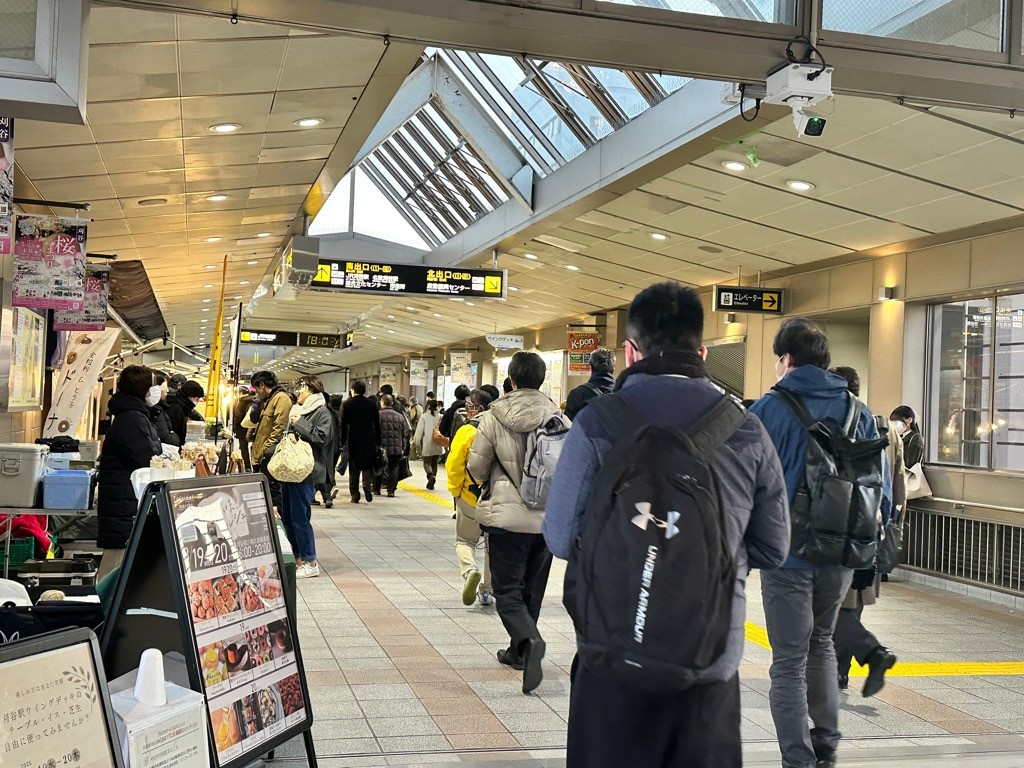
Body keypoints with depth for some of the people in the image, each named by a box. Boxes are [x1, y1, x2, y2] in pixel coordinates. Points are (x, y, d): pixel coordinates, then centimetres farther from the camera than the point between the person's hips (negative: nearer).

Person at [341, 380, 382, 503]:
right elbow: (377, 424, 4)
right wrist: (378, 441, 10)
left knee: (354, 469, 7)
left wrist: (343, 441, 2)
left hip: (353, 441, -1)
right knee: (368, 466, 9)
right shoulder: (371, 404, 2)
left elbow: (343, 425, -3)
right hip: (369, 441, 1)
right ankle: (367, 485, -15)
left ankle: (355, 494, 6)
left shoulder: (347, 404, -3)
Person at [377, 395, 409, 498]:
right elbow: (405, 434, 10)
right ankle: (391, 491, 1)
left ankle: (376, 489, 19)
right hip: (396, 449, 2)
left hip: (381, 448, -2)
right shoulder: (400, 416, 7)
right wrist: (403, 448, 15)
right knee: (393, 469, 7)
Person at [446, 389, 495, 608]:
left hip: (470, 497, -3)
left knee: (465, 540, 13)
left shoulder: (467, 431, -12)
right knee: (493, 544, 16)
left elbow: (454, 464, -13)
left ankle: (470, 570, -16)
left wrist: (455, 490, 2)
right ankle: (486, 591, 21)